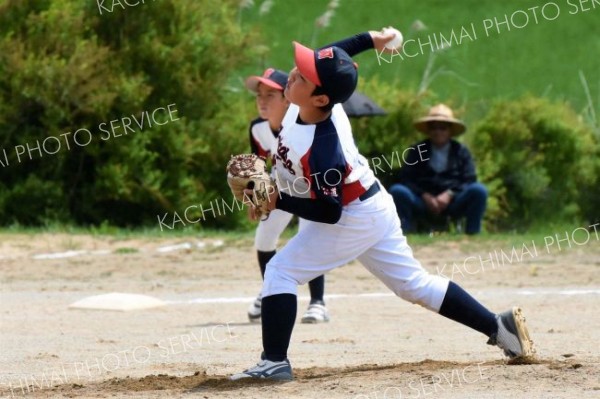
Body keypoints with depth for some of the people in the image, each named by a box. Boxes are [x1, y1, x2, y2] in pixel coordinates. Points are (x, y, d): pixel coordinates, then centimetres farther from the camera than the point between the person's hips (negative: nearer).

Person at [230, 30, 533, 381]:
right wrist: (368, 40, 12)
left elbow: (329, 212, -28)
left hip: (354, 220, -9)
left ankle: (275, 362, -12)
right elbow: (326, 59, 9)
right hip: (374, 208, 10)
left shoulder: (321, 150, -35)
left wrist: (277, 201, -25)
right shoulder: (316, 101, -13)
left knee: (281, 271, -9)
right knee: (414, 284, 17)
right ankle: (499, 326, 18)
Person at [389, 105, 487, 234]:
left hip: (452, 201, 0)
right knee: (397, 190, -27)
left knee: (479, 190, -27)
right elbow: (405, 178, 2)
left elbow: (469, 180, 0)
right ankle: (406, 233, -19)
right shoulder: (418, 151, 11)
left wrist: (449, 194, -17)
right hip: (424, 203, 0)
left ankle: (472, 234, -19)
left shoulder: (460, 151, 9)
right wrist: (425, 196, -15)